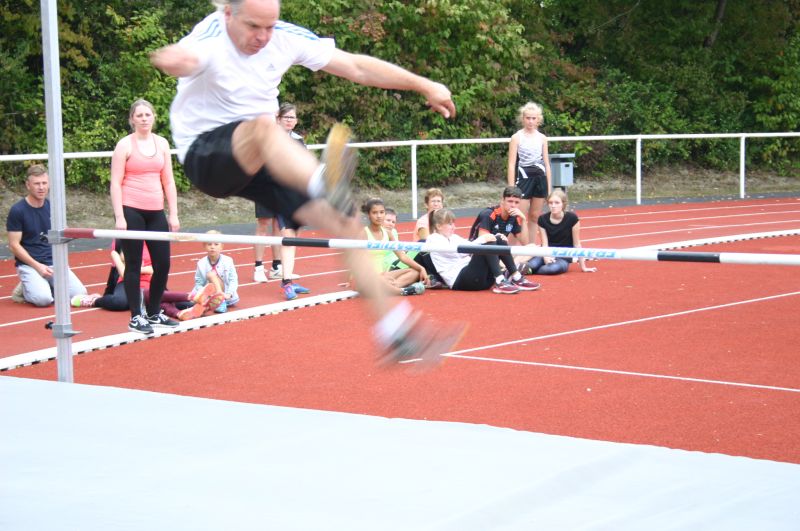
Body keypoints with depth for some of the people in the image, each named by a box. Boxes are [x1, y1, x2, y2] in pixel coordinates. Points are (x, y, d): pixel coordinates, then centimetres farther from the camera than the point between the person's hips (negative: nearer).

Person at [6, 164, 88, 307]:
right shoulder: (17, 210, -8)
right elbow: (14, 245, -9)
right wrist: (37, 266, -16)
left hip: (54, 262, 5)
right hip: (28, 264, -5)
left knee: (79, 293, -15)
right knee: (43, 299, -29)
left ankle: (47, 285, 11)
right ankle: (25, 289, 4)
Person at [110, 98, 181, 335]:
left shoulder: (162, 143, 10)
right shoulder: (125, 145, -3)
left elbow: (168, 181, 12)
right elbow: (116, 183, -6)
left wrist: (173, 214, 7)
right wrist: (119, 217, -13)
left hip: (155, 212, 5)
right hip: (131, 211, -5)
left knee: (163, 263, 6)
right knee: (134, 265, 1)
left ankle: (154, 313, 22)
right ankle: (136, 318, 8)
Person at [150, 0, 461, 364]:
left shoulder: (286, 37, -3)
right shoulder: (210, 40, -20)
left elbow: (357, 67, 5)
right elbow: (179, 58, -45)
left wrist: (423, 85, 3)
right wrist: (172, 60, -70)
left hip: (269, 158, 6)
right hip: (205, 154, -6)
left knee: (346, 224, -8)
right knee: (263, 126, -39)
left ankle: (395, 330, -4)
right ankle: (327, 185, -71)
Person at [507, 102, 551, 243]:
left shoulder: (542, 138, 8)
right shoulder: (517, 137, -2)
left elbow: (546, 163, 12)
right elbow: (511, 164, -4)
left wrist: (549, 187, 7)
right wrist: (512, 188, -10)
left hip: (540, 178, 4)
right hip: (524, 179, -4)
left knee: (535, 216, 8)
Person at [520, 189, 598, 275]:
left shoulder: (572, 218, -12)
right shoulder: (543, 219, -5)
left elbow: (576, 244, -6)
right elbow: (545, 244, -4)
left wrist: (583, 267, -1)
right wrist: (546, 257, -26)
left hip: (564, 256, -1)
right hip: (549, 254, 1)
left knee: (554, 268, -37)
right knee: (532, 264, -35)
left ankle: (529, 270, -17)